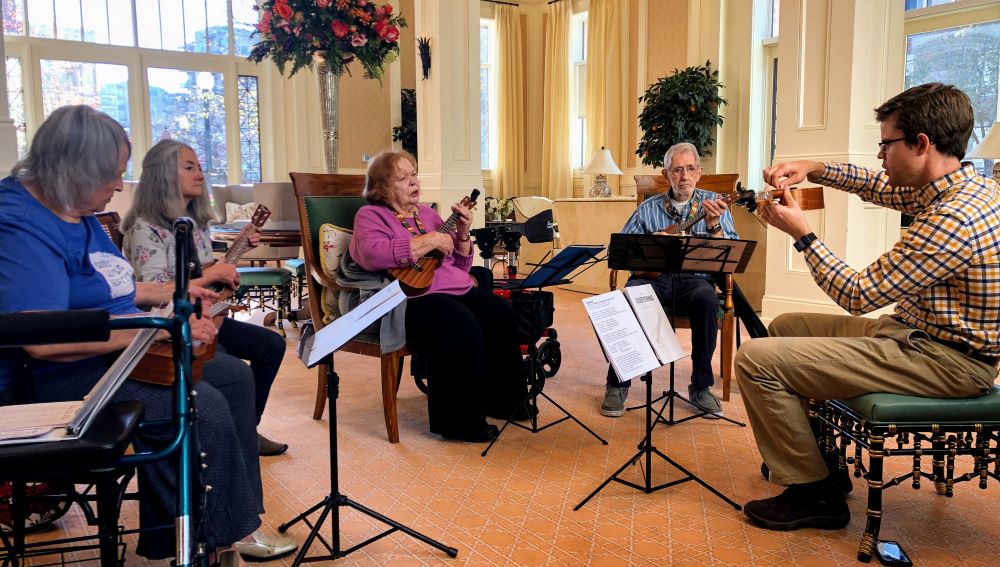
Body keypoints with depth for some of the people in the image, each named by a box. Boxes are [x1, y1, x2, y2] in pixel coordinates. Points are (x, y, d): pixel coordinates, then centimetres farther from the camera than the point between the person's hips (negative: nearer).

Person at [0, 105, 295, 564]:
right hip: (60, 378, -11)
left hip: (122, 352, 11)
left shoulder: (78, 213, 11)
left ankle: (238, 525, 9)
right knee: (203, 407, -24)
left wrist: (174, 292, 25)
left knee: (234, 379, 5)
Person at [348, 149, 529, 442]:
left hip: (456, 289, 8)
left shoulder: (427, 213, 22)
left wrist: (462, 234, 4)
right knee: (463, 328, -31)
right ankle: (458, 420, -17)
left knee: (500, 314, -13)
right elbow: (371, 254, -22)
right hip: (412, 296, -7)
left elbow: (460, 264, 23)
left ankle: (502, 399, 6)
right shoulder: (371, 215, 3)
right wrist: (429, 241, -19)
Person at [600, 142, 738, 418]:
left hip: (694, 278, -1)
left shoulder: (713, 204, 10)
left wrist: (713, 225, -18)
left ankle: (701, 387, -19)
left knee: (706, 298, -35)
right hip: (652, 276, 1)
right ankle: (617, 384, -18)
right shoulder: (649, 208, 14)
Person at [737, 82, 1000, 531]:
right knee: (784, 327, 22)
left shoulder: (954, 220, -28)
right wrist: (813, 170, 4)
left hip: (941, 361, -11)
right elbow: (882, 187, 20)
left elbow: (857, 295, -24)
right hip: (916, 330, 11)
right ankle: (817, 457, 28)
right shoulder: (962, 185, 3)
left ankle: (815, 493, -3)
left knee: (756, 359, -19)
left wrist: (801, 232, -14)